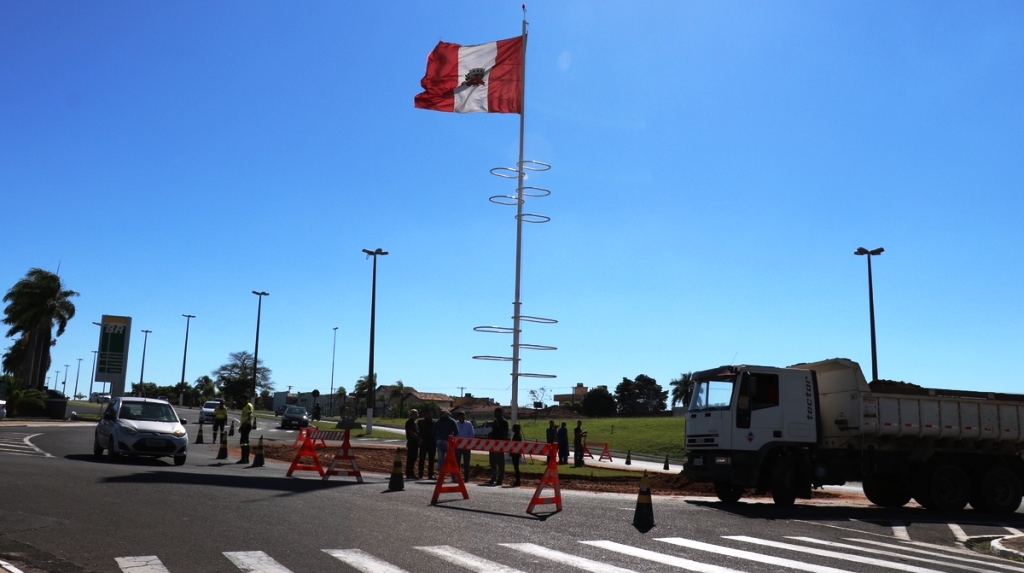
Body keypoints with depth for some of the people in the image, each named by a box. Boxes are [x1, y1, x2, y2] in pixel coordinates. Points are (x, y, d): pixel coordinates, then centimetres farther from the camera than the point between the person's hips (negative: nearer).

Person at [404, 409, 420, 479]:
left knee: (413, 458, 10)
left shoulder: (413, 423, 20)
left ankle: (410, 473, 15)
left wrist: (419, 439, 9)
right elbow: (411, 433, -17)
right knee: (410, 458, -8)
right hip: (411, 442, -9)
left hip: (415, 442, 9)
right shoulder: (409, 422, -10)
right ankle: (409, 473, -7)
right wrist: (419, 439, -14)